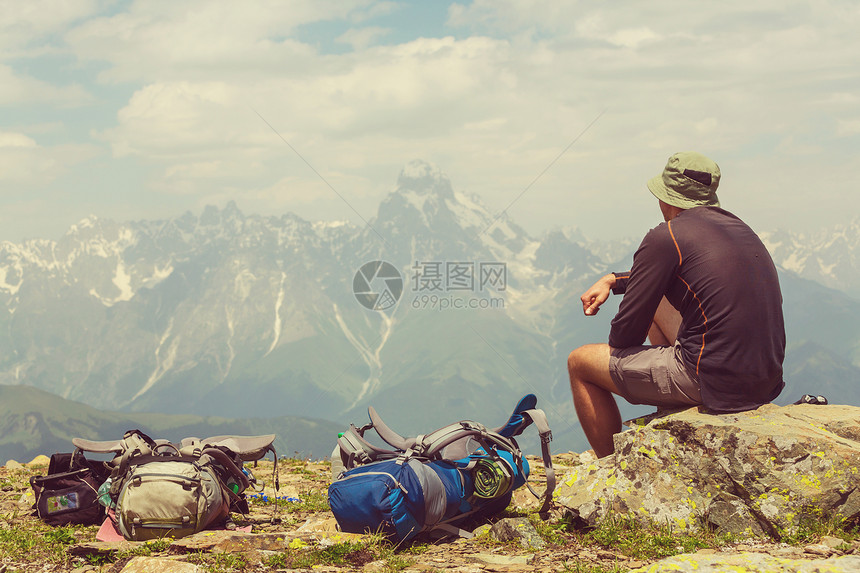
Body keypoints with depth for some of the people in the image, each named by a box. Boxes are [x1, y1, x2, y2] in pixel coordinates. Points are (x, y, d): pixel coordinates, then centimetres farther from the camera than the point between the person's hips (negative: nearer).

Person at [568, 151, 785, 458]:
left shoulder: (666, 237, -10)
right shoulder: (738, 226, 15)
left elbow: (626, 331, -6)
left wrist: (616, 347, 15)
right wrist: (613, 280, 26)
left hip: (713, 382, -8)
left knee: (580, 363, 8)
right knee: (657, 303, 32)